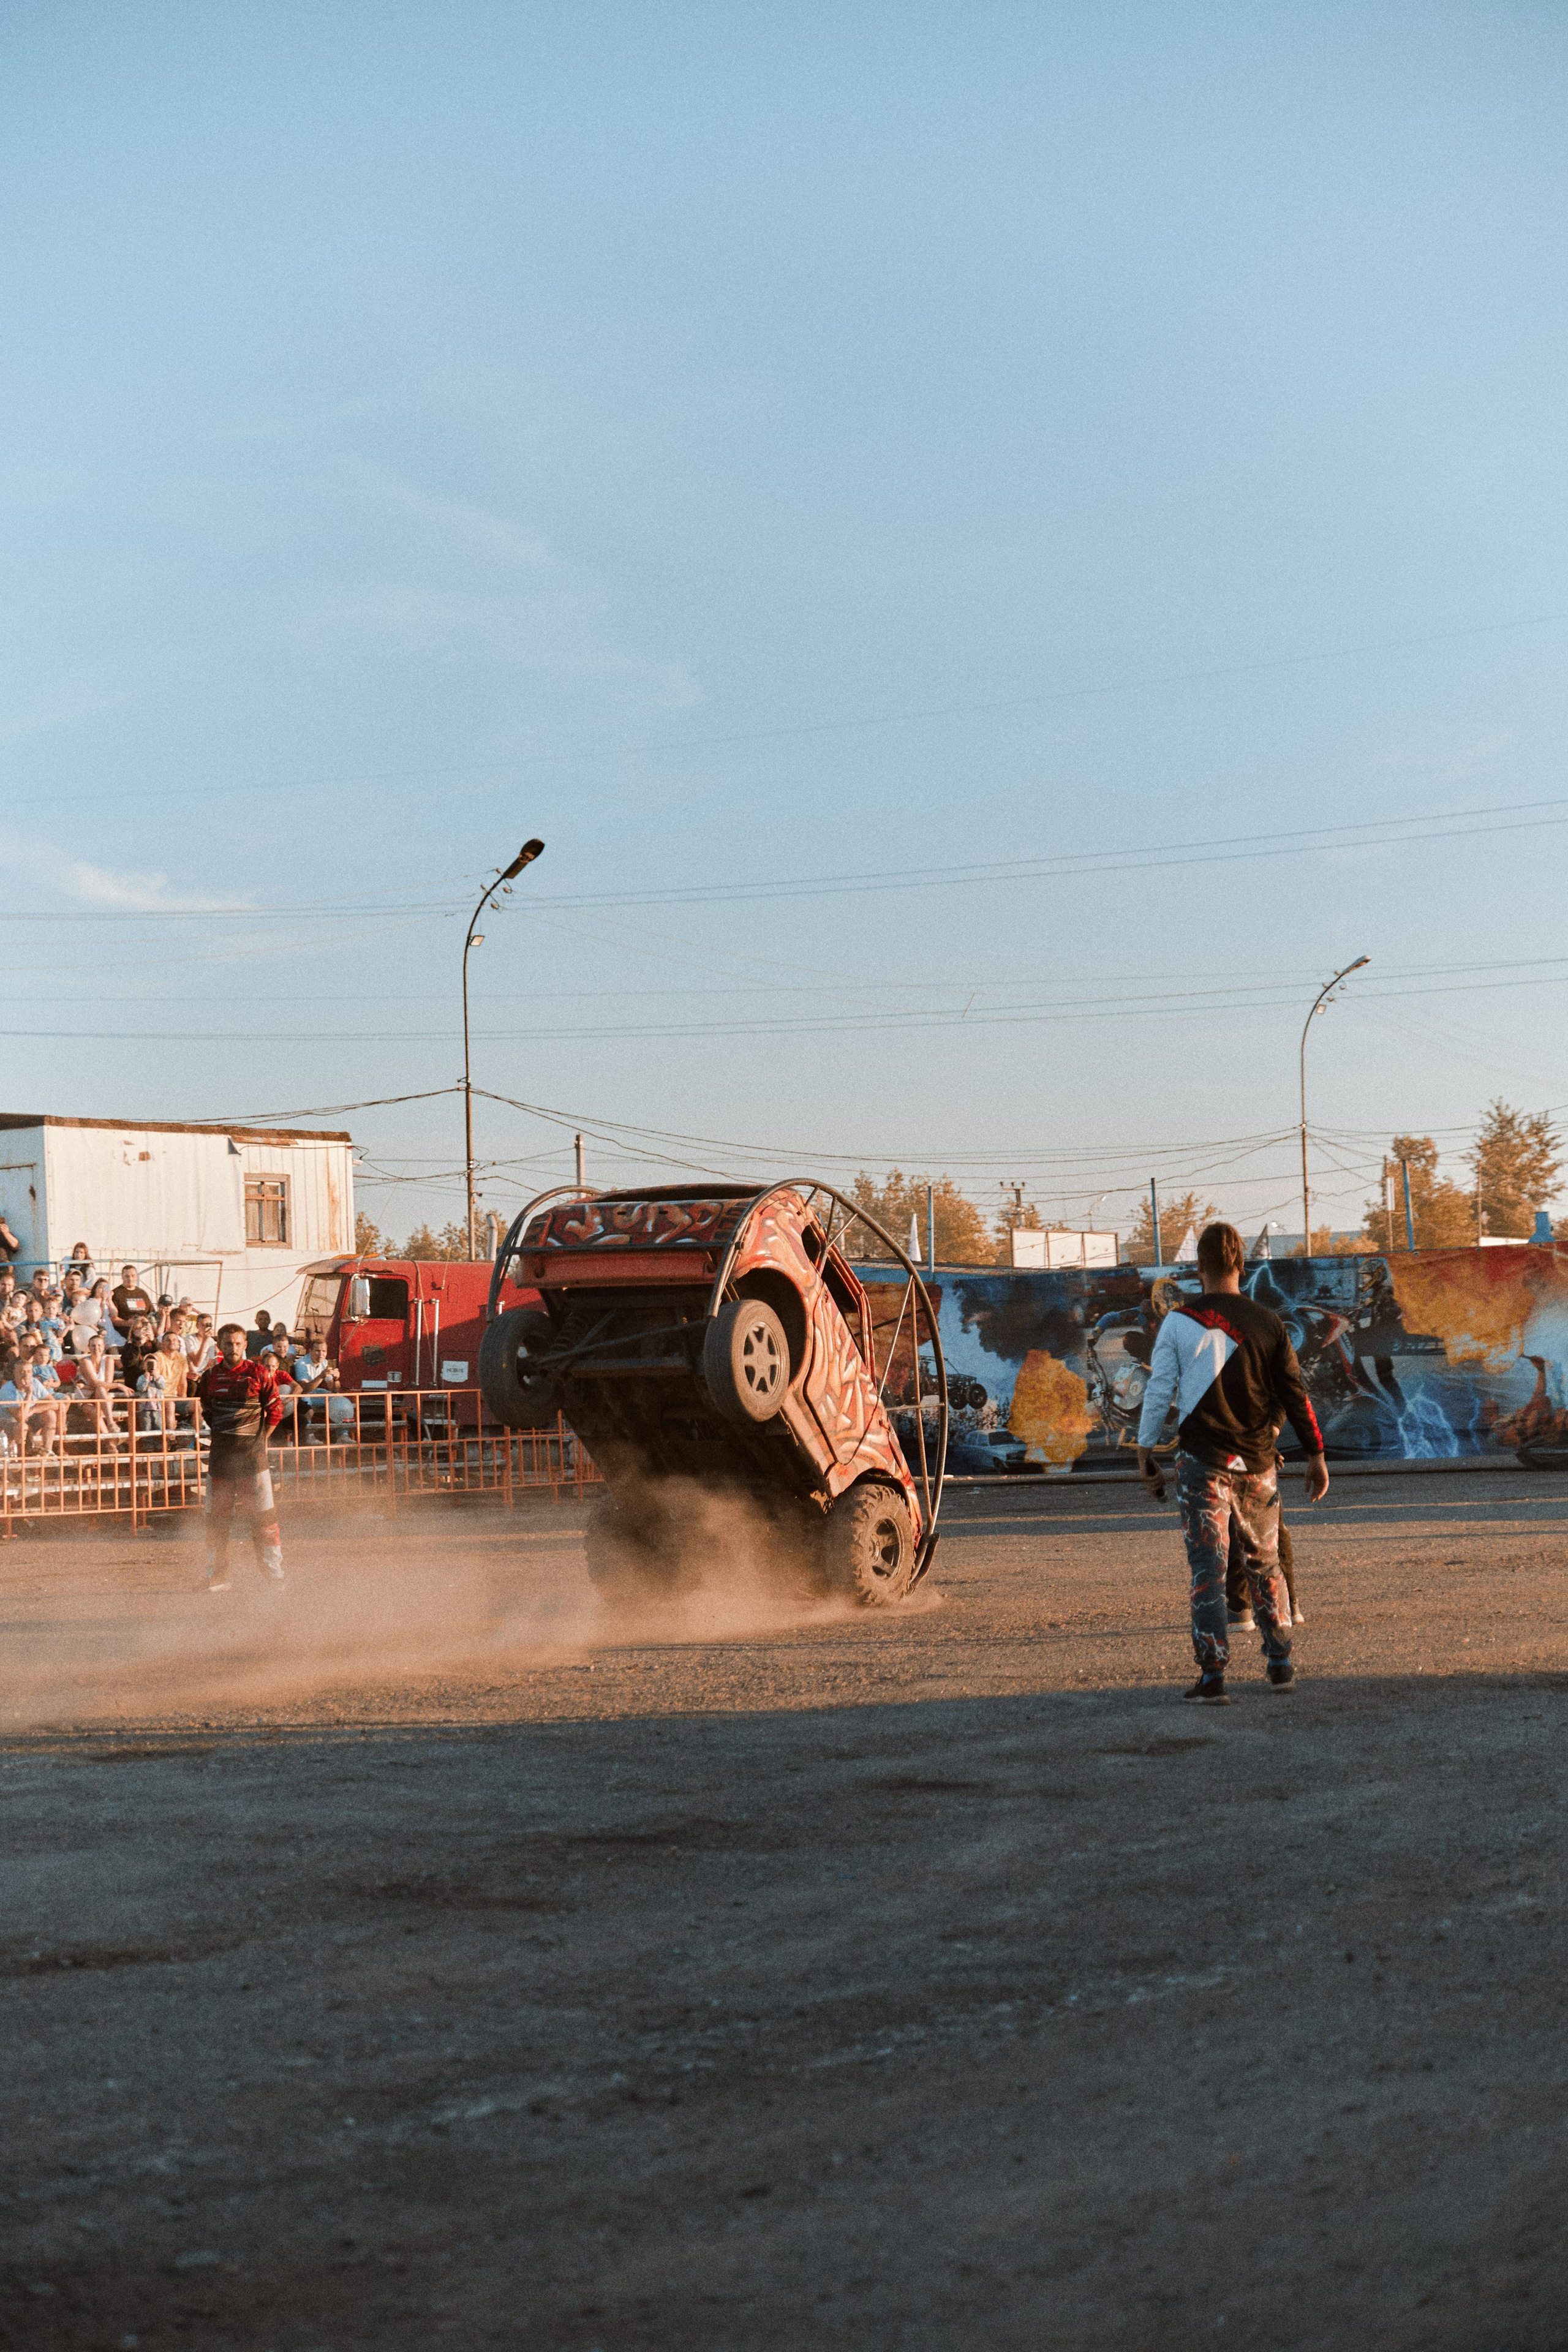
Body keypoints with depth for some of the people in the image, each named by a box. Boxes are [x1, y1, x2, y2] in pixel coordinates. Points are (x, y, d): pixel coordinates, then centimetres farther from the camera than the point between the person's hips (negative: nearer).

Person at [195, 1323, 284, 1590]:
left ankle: (274, 1571, -1)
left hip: (251, 1451, -3)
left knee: (263, 1514, -6)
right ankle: (217, 1576, 10)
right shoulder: (210, 1377, 8)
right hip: (220, 1453, 3)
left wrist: (259, 1439, 1)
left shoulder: (259, 1373, -2)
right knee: (216, 1515, 3)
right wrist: (221, 1434, 13)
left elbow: (275, 1411, 4)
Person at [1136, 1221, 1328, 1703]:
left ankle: (1213, 1676, -8)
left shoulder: (1180, 1321, -4)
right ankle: (1279, 1664, 23)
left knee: (1208, 1568, -2)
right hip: (1256, 1462, 2)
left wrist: (1145, 1450, 5)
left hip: (1202, 1462, -2)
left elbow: (1159, 1389, -4)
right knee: (1264, 1562, 18)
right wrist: (1316, 1455, 9)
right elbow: (1294, 1393, 3)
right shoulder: (1267, 1324, 1)